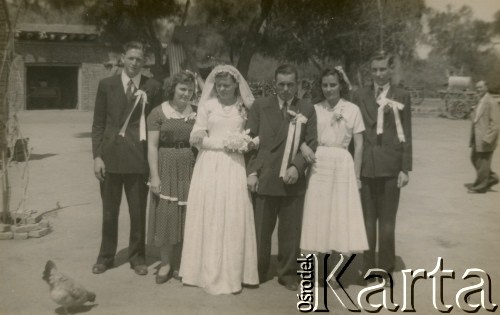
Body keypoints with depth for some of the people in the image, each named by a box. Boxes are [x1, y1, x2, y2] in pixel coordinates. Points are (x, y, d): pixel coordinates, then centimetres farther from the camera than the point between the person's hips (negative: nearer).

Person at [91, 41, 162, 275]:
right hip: (111, 155, 1)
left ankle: (137, 257, 24)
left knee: (138, 212, 8)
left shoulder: (153, 87, 2)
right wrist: (97, 155, -4)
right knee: (109, 211, 11)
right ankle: (106, 256, 27)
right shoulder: (106, 85, 4)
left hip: (139, 157, -1)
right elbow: (98, 124, 3)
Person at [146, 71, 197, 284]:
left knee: (185, 216, 7)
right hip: (166, 169, -2)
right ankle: (165, 264, 16)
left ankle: (179, 264, 21)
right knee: (165, 214, 1)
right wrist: (154, 176, -10)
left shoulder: (195, 113, 8)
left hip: (189, 170, 3)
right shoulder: (158, 112, -1)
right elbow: (152, 146, -5)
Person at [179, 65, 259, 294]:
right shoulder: (207, 105, 5)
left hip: (234, 165, 0)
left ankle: (231, 273, 7)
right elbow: (197, 137, 1)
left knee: (233, 218, -1)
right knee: (209, 218, 1)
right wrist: (223, 142, -11)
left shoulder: (245, 107, 8)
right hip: (209, 165, 0)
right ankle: (209, 271, 10)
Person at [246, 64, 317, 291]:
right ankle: (257, 272, 22)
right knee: (260, 230, 5)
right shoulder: (260, 106, 6)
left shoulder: (307, 110, 8)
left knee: (291, 231, 7)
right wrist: (251, 172, -6)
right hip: (264, 179, -1)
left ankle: (288, 273, 23)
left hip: (293, 180, 1)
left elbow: (311, 143, 4)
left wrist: (297, 167, -11)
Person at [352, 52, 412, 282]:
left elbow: (406, 134, 2)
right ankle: (369, 268, 18)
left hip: (390, 165, -1)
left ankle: (386, 268, 17)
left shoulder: (401, 96, 4)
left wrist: (405, 168, -3)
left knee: (387, 220, 5)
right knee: (367, 219, 7)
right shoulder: (360, 95, 7)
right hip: (365, 164, 1)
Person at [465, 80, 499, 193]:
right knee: (475, 158, 16)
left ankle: (480, 187, 11)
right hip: (477, 137, 9)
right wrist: (472, 137, 17)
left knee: (483, 162, 0)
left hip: (486, 137, -9)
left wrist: (487, 138, -23)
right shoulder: (480, 102, 14)